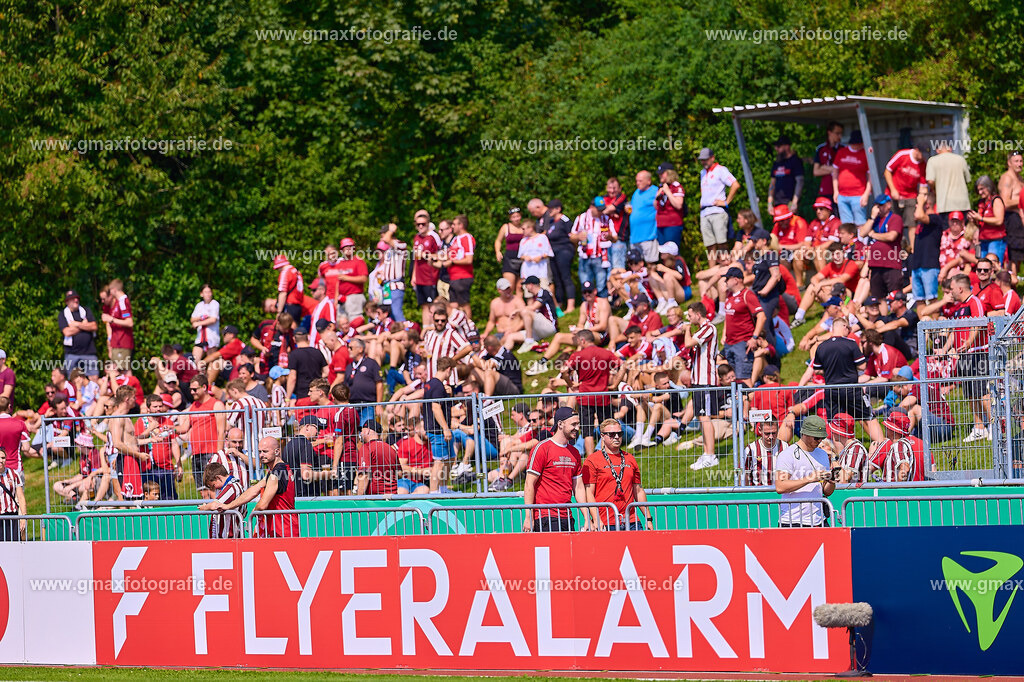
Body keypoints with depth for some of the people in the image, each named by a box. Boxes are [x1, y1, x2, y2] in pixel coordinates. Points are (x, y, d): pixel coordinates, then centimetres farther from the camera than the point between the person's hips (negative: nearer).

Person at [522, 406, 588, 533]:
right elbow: (529, 485, -8)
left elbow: (578, 488, 18)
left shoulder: (574, 453, 16)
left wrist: (587, 518, 11)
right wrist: (528, 517, -14)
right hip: (546, 518, -7)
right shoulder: (542, 449, -5)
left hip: (567, 518, 7)